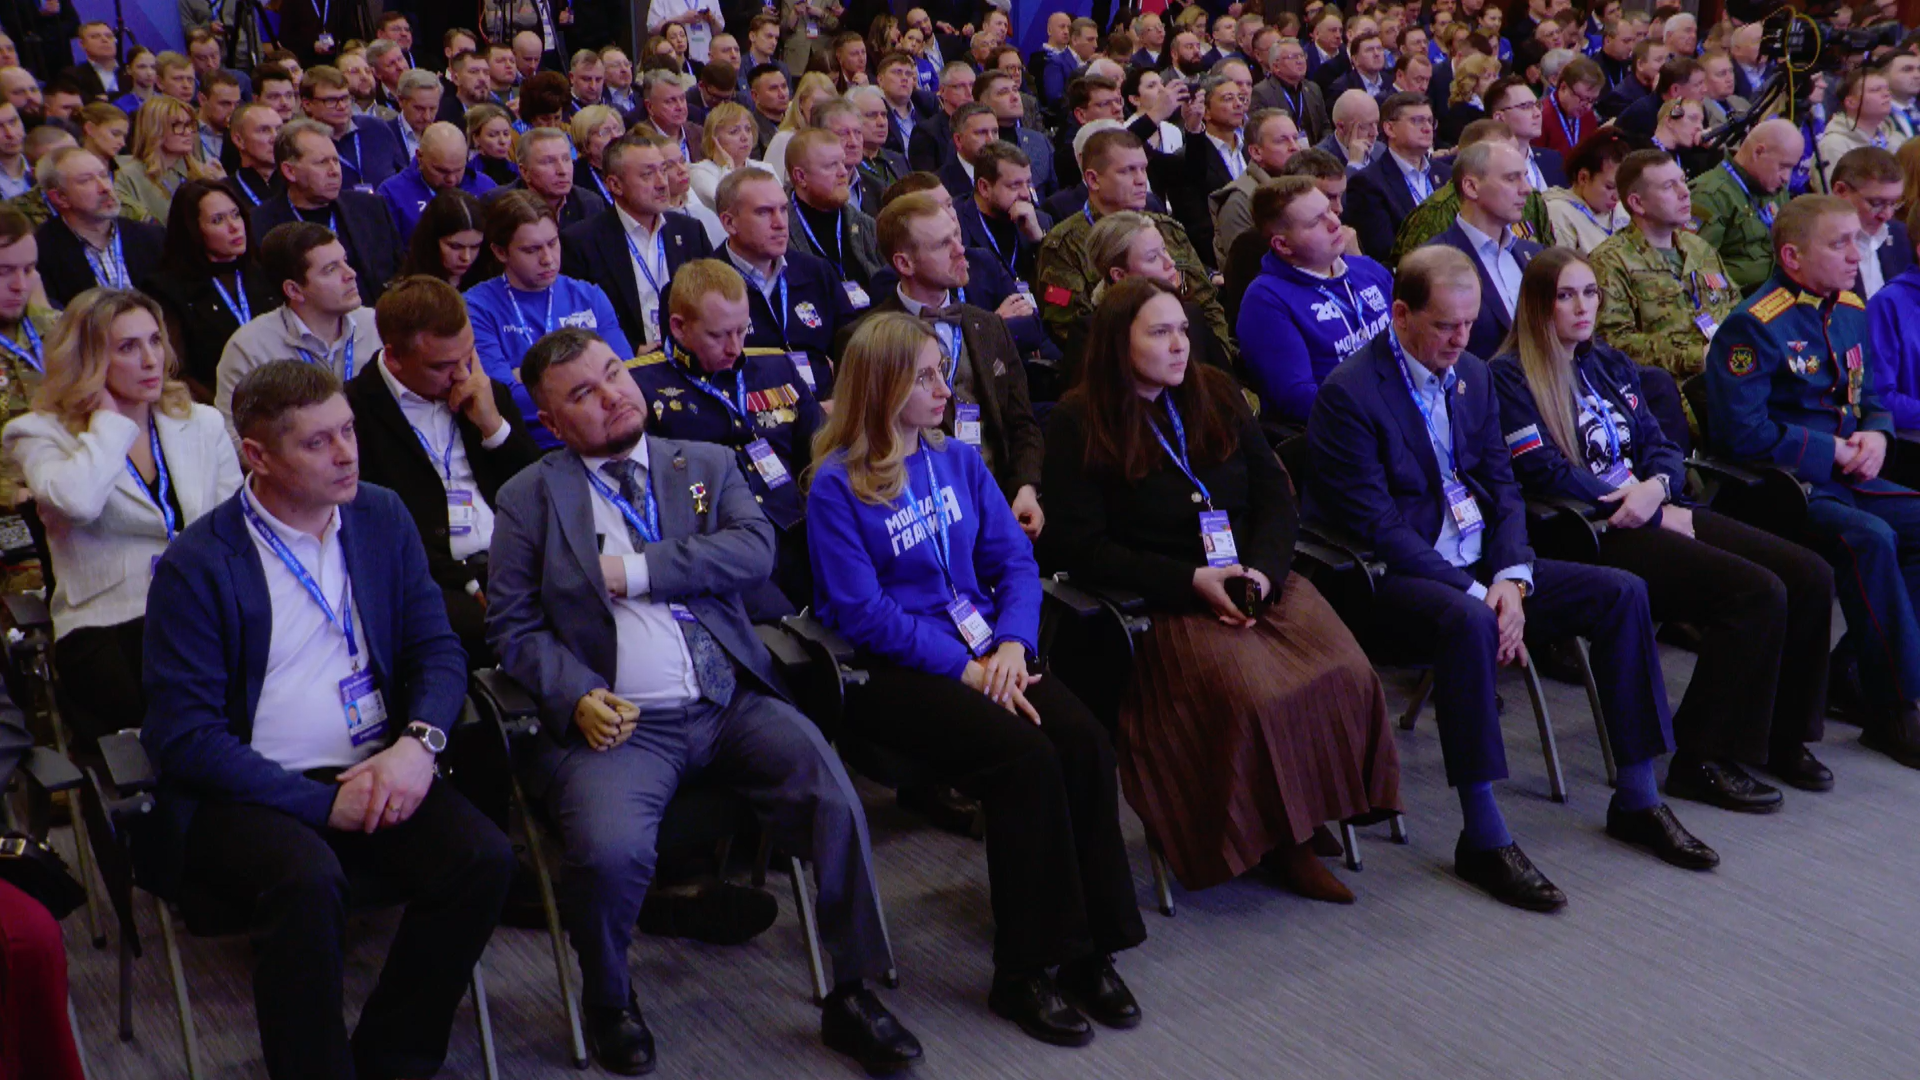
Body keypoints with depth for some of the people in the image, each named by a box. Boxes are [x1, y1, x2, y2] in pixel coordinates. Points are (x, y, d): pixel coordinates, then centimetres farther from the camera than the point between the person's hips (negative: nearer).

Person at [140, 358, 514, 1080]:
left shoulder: (383, 519, 8)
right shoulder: (196, 565, -7)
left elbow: (437, 649, 9)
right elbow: (184, 738, -10)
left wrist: (418, 743, -13)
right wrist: (324, 803, -17)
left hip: (373, 775, 5)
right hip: (247, 796, -4)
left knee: (485, 858, -21)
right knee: (308, 880, -35)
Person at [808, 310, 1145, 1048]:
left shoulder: (958, 461, 12)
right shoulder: (836, 486, -6)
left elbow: (1014, 559, 8)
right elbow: (862, 610, -12)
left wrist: (1012, 643, -11)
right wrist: (966, 668, -17)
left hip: (982, 648, 6)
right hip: (895, 669, -5)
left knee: (1083, 741, -22)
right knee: (1025, 757, -28)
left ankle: (1091, 947, -11)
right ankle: (1025, 972, -16)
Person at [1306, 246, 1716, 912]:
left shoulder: (1472, 375, 12)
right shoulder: (1348, 395, -13)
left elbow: (1501, 487, 11)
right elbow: (1376, 526, -18)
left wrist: (1510, 579, -8)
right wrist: (1475, 595, -22)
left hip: (1479, 565, 8)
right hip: (1396, 576, -8)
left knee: (1621, 593, -6)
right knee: (1467, 623, -39)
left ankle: (1637, 800, 4)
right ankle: (1483, 839, -31)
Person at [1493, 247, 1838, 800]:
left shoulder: (1611, 364, 22)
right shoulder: (1510, 377, -3)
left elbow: (1660, 444, 17)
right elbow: (1546, 474, -12)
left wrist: (1657, 486, -10)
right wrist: (1660, 516, -10)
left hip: (1660, 512, 8)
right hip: (1591, 535, -8)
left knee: (1809, 576, -9)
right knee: (1755, 592, -25)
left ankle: (1781, 736, 4)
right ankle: (1701, 760, -16)